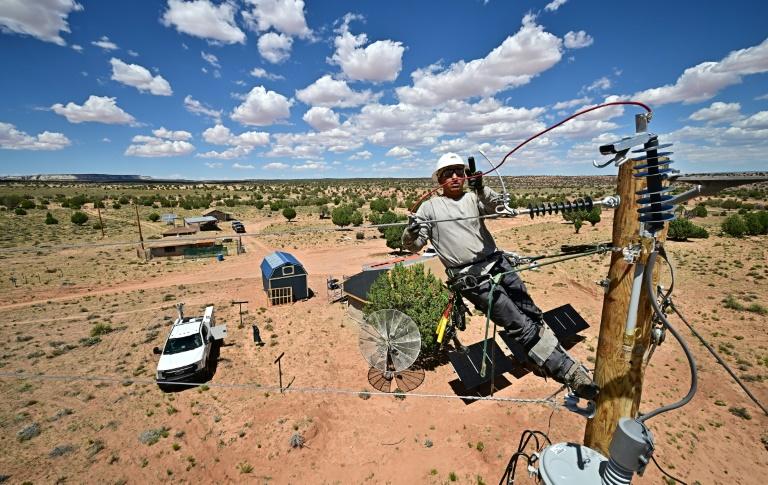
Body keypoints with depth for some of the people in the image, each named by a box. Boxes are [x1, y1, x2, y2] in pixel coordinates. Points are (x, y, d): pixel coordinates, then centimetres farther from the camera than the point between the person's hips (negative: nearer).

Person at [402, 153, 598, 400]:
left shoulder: (474, 197, 13)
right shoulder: (430, 207, 5)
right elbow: (412, 246, 1)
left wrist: (481, 190, -24)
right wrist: (411, 231, -22)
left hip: (498, 264, 5)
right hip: (471, 278, -4)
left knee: (534, 316, 12)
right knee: (522, 325, -7)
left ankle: (572, 369, 29)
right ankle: (569, 372, 4)